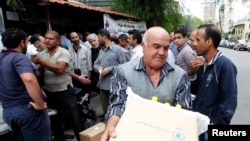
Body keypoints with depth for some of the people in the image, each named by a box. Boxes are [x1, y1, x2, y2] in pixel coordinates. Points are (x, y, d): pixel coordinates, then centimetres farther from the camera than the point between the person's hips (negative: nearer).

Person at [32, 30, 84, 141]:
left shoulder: (63, 52, -10)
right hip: (49, 92, 5)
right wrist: (36, 64, -13)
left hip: (65, 91, -5)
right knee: (54, 120, 19)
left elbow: (59, 69, -24)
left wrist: (41, 61, -22)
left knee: (75, 119, 1)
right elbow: (40, 72, 6)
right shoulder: (42, 54, 6)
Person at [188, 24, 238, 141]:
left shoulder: (225, 65, -19)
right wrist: (191, 73, -7)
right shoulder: (202, 64, 3)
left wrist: (215, 123, -16)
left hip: (210, 123, -7)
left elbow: (229, 103, -19)